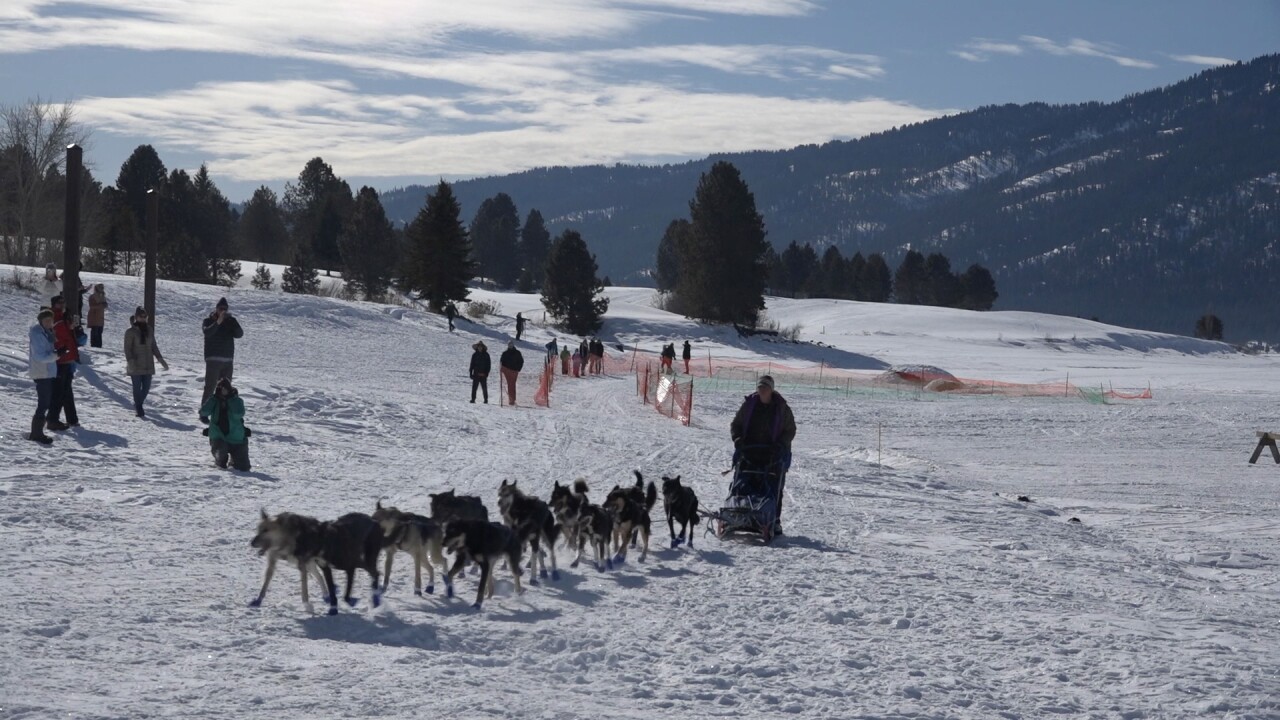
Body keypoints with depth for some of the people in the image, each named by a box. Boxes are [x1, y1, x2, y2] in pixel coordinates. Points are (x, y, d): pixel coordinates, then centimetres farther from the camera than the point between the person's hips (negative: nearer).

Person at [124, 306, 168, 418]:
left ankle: (138, 404, 30)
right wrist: (131, 361, -20)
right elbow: (127, 348, -8)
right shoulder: (131, 331, -5)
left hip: (148, 365, 5)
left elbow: (154, 347, 18)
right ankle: (139, 409, 8)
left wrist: (161, 360, 13)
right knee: (137, 387, -2)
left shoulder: (149, 330, 11)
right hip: (136, 366, -5)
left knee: (146, 387, 7)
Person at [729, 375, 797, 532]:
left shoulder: (781, 407, -1)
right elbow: (736, 424, 13)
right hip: (750, 452, 2)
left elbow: (790, 430, 4)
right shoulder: (749, 404, 4)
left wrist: (781, 445, -12)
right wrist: (737, 439, -5)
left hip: (773, 454, -1)